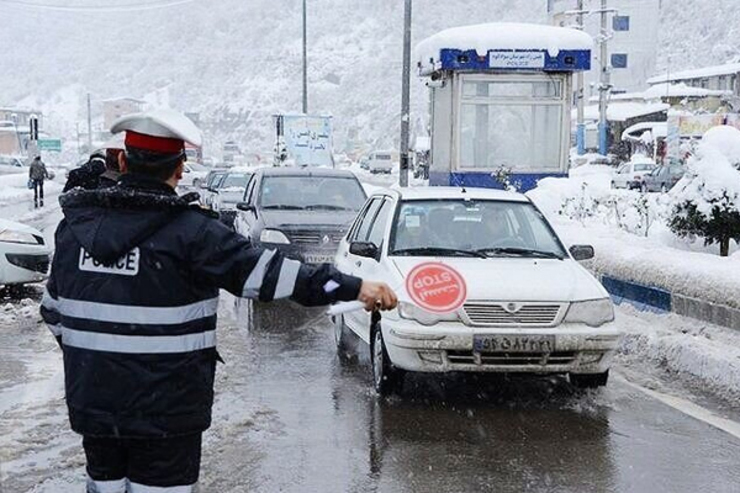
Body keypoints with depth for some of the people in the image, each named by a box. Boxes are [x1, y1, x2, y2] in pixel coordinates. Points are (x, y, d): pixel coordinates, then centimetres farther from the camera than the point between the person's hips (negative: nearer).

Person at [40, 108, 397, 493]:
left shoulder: (75, 224, 3)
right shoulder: (188, 231, -14)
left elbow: (53, 308, 13)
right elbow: (262, 271, -19)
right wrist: (354, 287, -18)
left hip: (89, 401, 5)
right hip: (163, 409, -5)